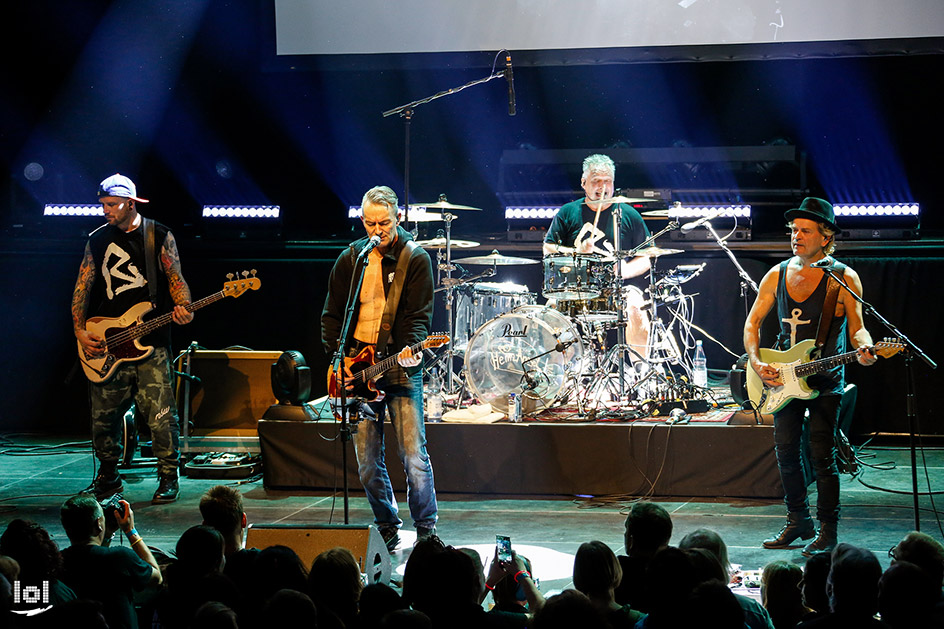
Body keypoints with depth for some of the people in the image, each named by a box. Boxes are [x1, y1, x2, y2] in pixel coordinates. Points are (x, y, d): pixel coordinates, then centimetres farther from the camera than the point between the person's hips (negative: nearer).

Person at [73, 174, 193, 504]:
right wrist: (80, 331, -1)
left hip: (150, 343, -3)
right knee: (103, 416, 6)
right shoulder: (97, 240, 11)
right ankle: (108, 476, 23)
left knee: (160, 414, -10)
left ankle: (168, 478, 3)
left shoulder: (159, 236, 3)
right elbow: (82, 288, 10)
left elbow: (175, 279, 0)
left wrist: (182, 309, -21)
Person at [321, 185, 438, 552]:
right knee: (367, 463, 4)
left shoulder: (416, 259, 0)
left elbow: (420, 314, -5)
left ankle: (426, 532, 2)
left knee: (414, 457, -10)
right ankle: (387, 532, 18)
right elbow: (332, 315, 13)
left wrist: (411, 348, -24)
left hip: (401, 369, -3)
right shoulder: (350, 258, 9)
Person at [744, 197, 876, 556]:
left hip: (824, 381, -5)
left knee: (822, 456, -6)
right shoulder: (777, 275, 6)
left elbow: (857, 326, -6)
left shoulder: (844, 278, -6)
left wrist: (863, 348, -28)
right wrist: (756, 363, -4)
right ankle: (798, 521, 22)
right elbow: (752, 323, 10)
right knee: (786, 452, 7)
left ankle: (827, 530, 4)